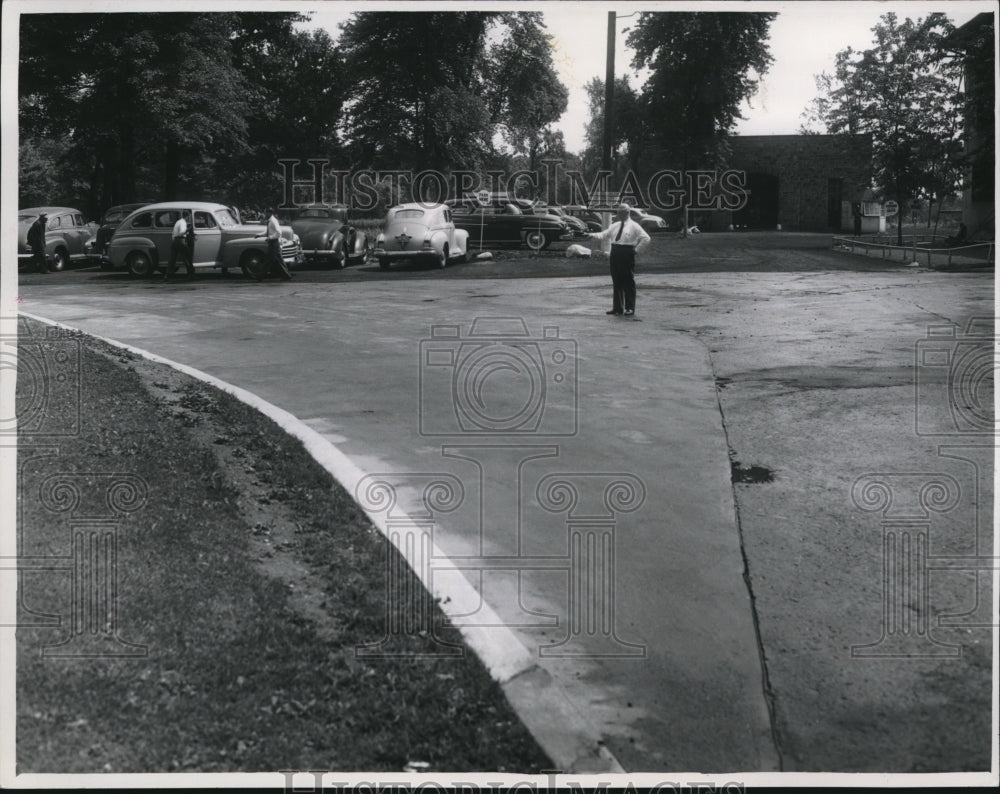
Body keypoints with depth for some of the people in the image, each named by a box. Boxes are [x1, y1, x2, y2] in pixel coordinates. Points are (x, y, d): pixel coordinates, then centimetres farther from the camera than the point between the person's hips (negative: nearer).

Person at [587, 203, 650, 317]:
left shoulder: (634, 226, -3)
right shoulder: (615, 225, 15)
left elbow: (646, 238, -8)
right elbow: (604, 235, 14)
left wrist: (636, 249, -9)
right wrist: (593, 235, -3)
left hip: (627, 254, -6)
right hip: (615, 253, 6)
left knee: (628, 282, -2)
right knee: (616, 282, 9)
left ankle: (630, 308, 3)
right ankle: (617, 308, 16)